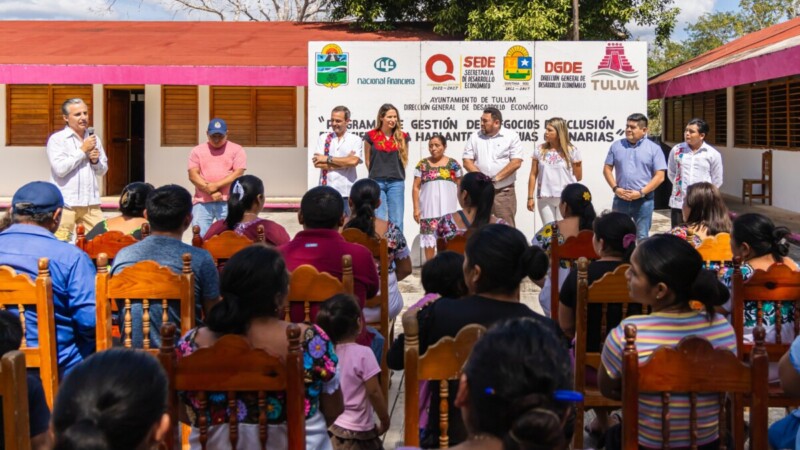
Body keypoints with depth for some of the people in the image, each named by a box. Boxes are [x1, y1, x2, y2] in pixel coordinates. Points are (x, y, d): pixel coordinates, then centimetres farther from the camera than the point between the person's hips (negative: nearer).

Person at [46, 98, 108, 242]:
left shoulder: (94, 139, 14)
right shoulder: (57, 139, -4)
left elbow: (103, 170, 20)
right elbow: (60, 169, -16)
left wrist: (95, 161, -2)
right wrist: (83, 150, -10)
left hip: (91, 202, 5)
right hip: (66, 203, -5)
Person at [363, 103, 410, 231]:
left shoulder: (402, 137, 6)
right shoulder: (371, 136, 1)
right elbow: (368, 160, 9)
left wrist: (397, 174, 11)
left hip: (396, 183, 2)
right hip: (377, 182, -2)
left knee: (396, 221, 1)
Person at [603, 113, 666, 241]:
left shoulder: (654, 148, -2)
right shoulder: (616, 146, 7)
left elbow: (660, 176, -6)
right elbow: (607, 168, 8)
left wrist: (641, 193, -14)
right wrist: (615, 188, -7)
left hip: (644, 200, -2)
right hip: (621, 199, 2)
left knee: (642, 237, 6)